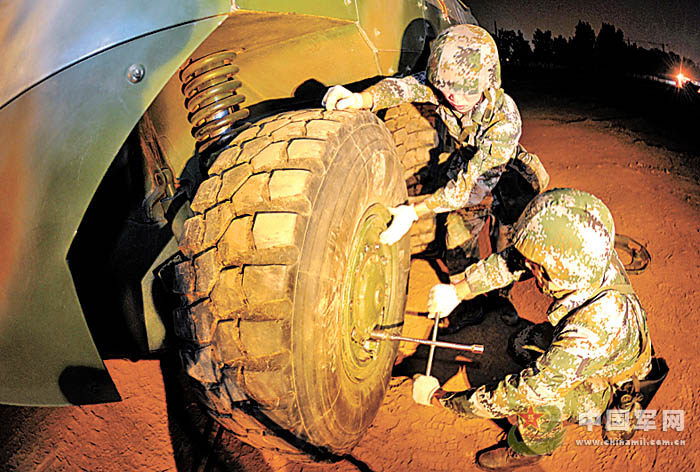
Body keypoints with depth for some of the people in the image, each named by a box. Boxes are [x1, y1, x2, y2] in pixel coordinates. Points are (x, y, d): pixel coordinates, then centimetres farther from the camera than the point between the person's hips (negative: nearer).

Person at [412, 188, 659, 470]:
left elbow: (523, 393, -38)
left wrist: (439, 399, -28)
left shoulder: (588, 337, -46)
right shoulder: (588, 255, -28)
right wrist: (457, 290, -16)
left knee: (539, 399, -24)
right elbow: (514, 259, -11)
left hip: (613, 388, -7)